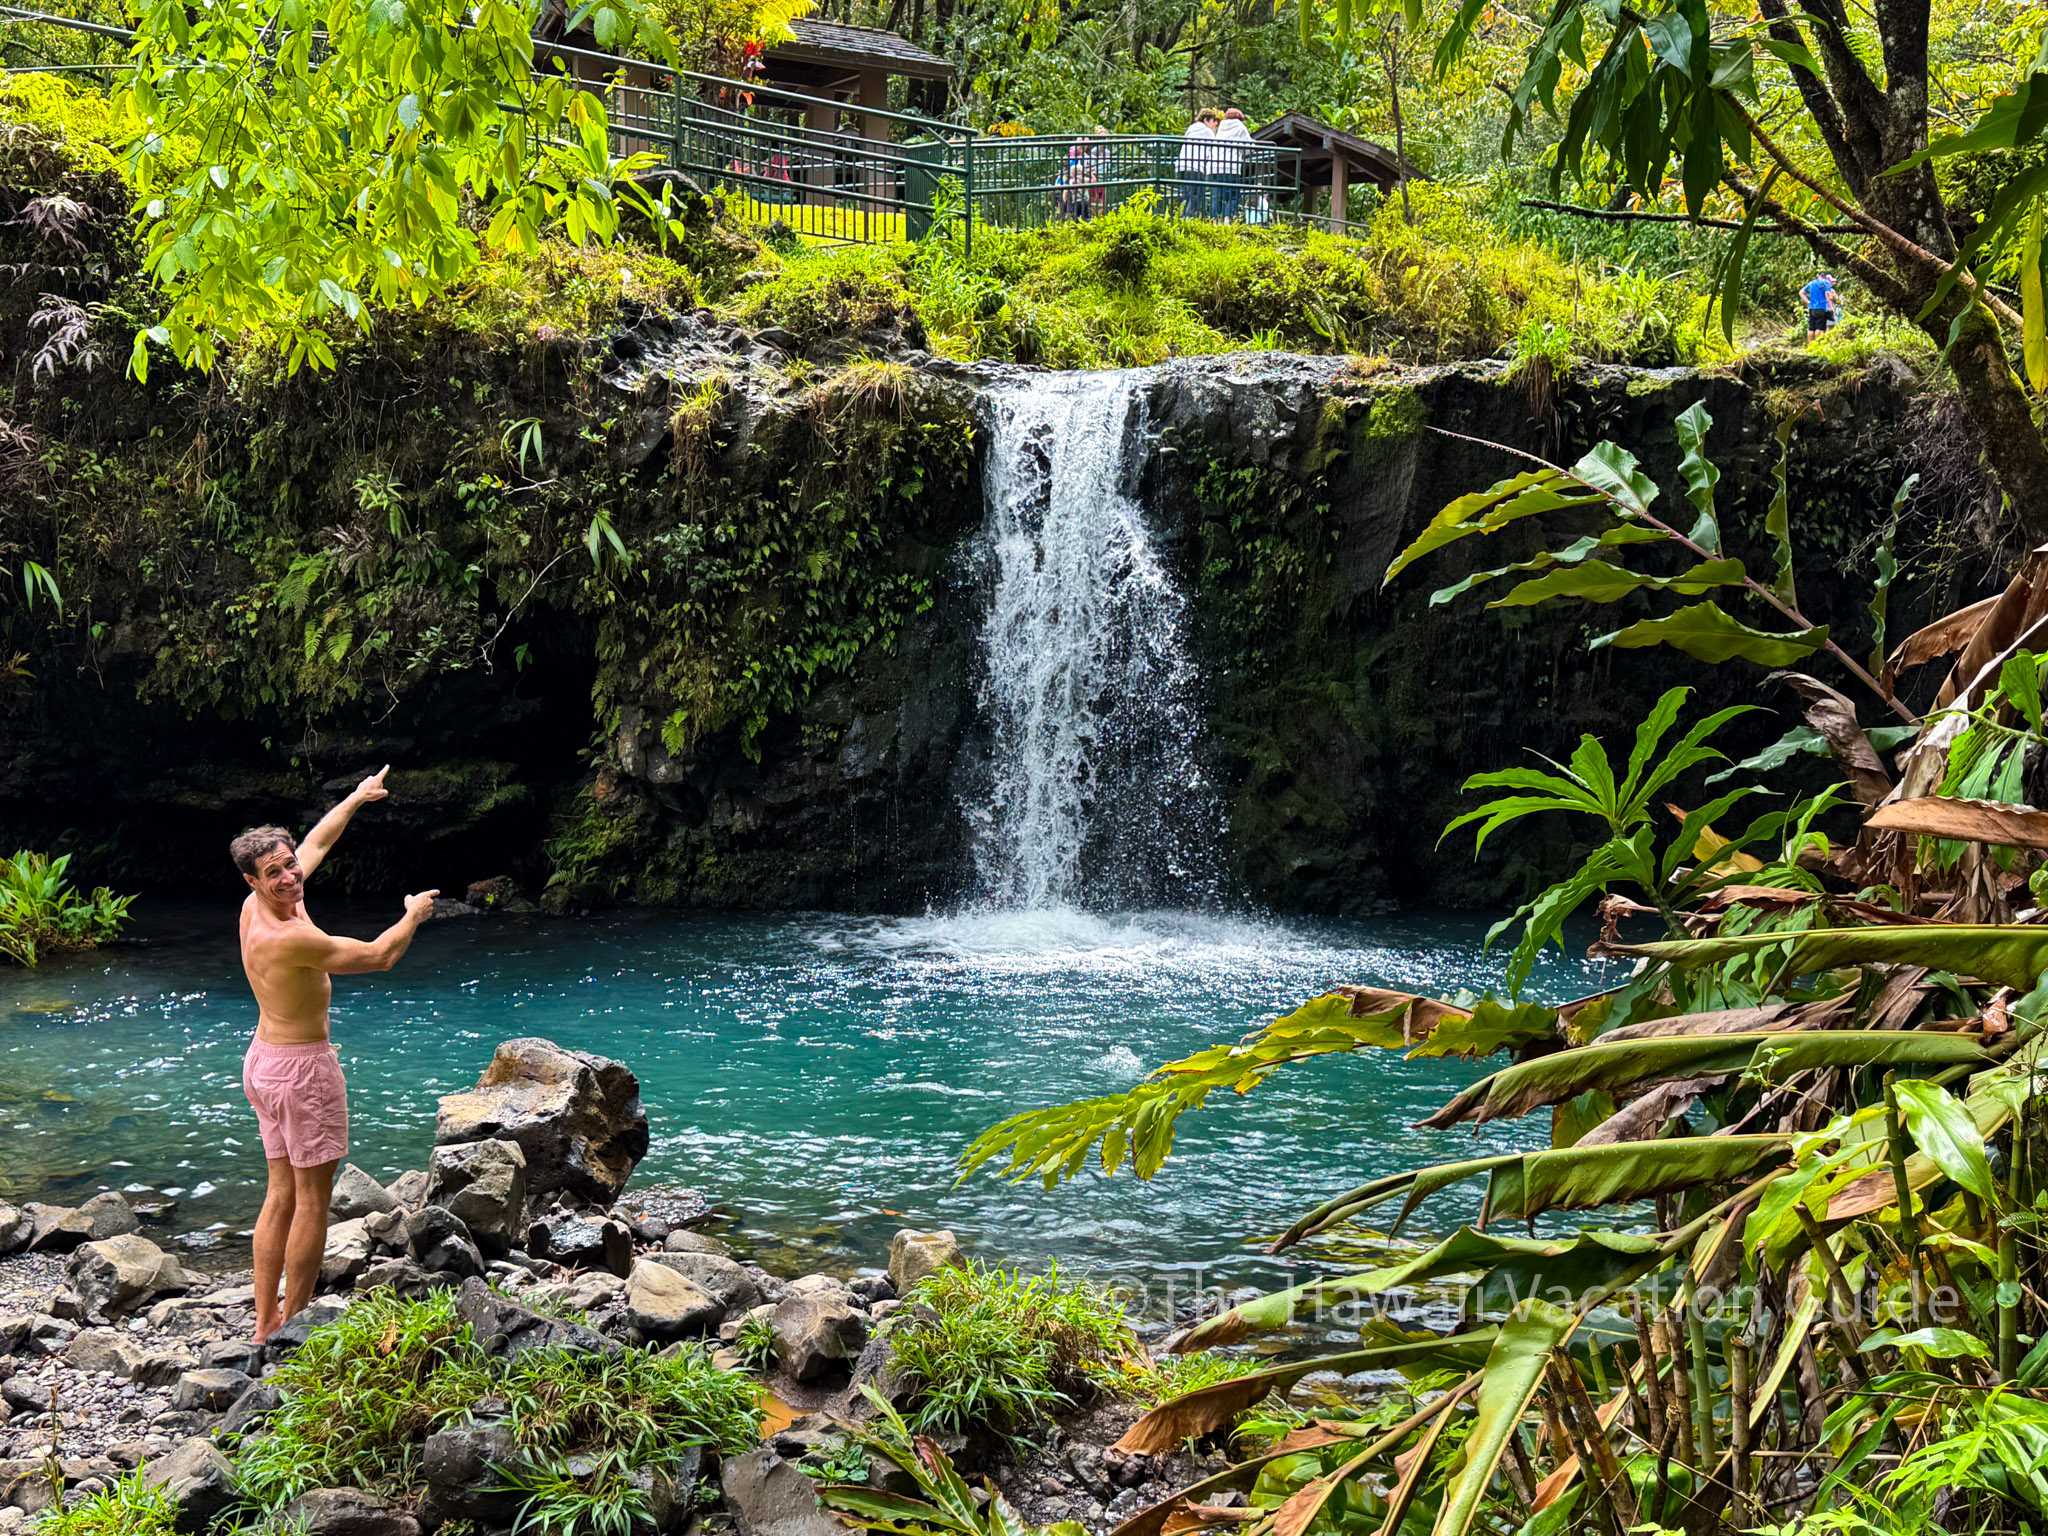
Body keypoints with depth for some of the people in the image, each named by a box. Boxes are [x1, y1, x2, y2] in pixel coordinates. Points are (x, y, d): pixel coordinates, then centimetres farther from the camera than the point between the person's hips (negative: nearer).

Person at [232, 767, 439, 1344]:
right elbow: (378, 956, -16)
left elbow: (315, 843, 17)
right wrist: (413, 916, 3)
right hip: (302, 1065, -10)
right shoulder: (290, 938, -26)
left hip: (263, 1059, 10)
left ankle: (265, 1320, 17)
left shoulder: (255, 909, 1)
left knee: (282, 1193, 14)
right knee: (312, 1198, 0)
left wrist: (356, 798, 30)